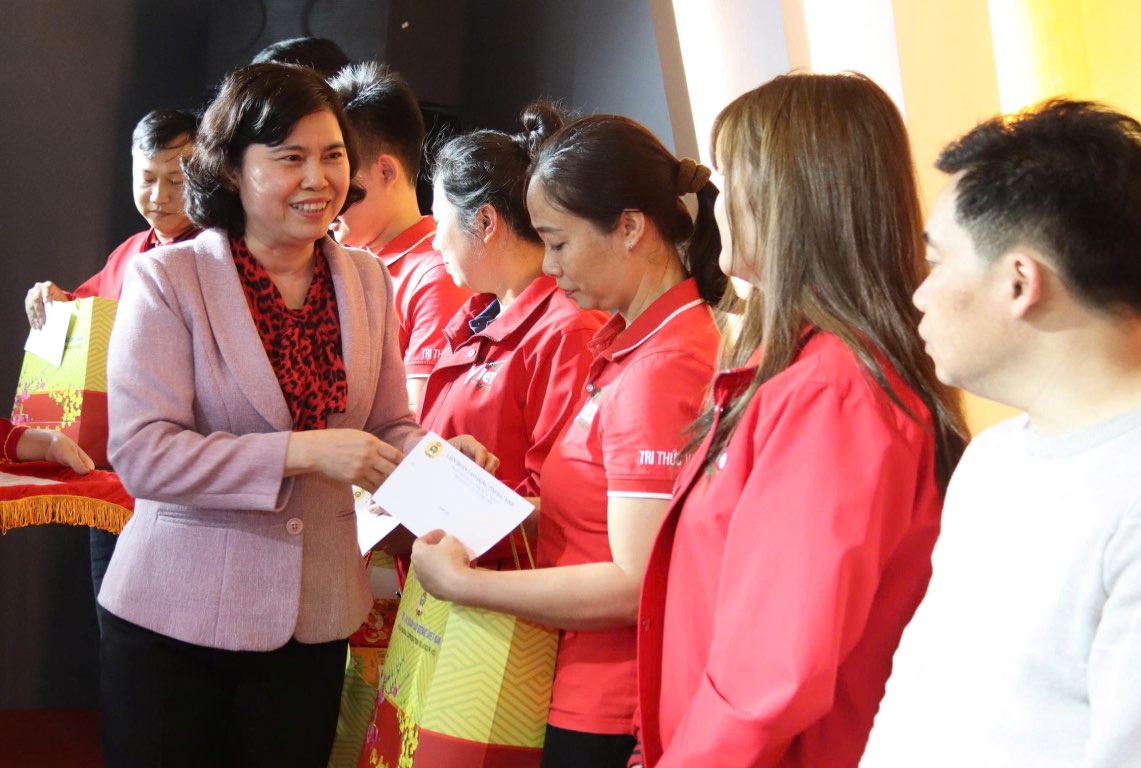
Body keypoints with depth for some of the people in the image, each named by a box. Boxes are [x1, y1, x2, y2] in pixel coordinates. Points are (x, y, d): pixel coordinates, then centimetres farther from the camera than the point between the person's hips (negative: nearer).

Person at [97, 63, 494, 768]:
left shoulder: (367, 280, 5)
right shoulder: (167, 279, -9)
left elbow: (387, 425, 11)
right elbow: (140, 454, -18)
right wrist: (303, 452, -25)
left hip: (314, 620, 4)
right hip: (176, 617, -4)